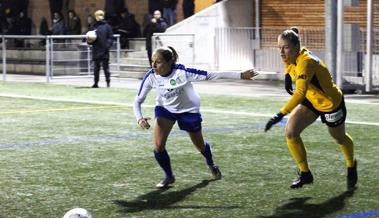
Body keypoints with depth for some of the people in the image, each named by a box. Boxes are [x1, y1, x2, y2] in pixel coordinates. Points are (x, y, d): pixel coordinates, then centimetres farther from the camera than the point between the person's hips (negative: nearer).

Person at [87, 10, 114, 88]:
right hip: (96, 51, 3)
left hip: (104, 52, -3)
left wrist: (107, 45, -13)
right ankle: (96, 83, 12)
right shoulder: (94, 27, 10)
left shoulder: (107, 26, 2)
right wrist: (89, 41, -6)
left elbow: (110, 38, 1)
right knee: (96, 68, 7)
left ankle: (108, 82, 5)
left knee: (106, 67, -1)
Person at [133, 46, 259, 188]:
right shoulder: (151, 77, -24)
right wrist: (139, 118, -34)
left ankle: (211, 164, 51)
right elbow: (138, 101, -14)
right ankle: (169, 176, 7)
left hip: (188, 110, -2)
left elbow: (210, 75, -30)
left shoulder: (182, 72, -34)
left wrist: (240, 75, -32)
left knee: (200, 145, 15)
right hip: (165, 109, 2)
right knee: (158, 145, -18)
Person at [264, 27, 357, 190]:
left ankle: (351, 167, 50)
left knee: (340, 138, 19)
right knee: (291, 132, -13)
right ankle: (305, 174, 1)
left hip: (331, 103, -7)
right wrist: (288, 76, 5)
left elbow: (300, 93, -50)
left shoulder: (306, 62, -39)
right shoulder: (291, 58, -14)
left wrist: (280, 115, -55)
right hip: (311, 101, 7)